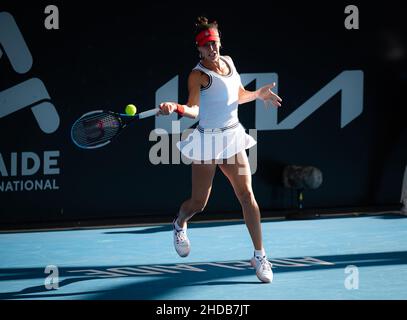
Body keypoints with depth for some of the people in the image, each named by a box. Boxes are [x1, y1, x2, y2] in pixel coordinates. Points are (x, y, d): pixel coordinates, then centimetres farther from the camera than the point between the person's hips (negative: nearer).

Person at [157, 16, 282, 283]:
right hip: (208, 141, -5)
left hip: (232, 137, 5)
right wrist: (177, 108, -48)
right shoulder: (198, 75, -14)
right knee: (199, 203, 4)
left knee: (247, 194, -7)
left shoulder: (228, 61, 7)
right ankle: (180, 224, 41)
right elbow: (194, 109, -30)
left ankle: (260, 256, -3)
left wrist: (258, 94, 8)